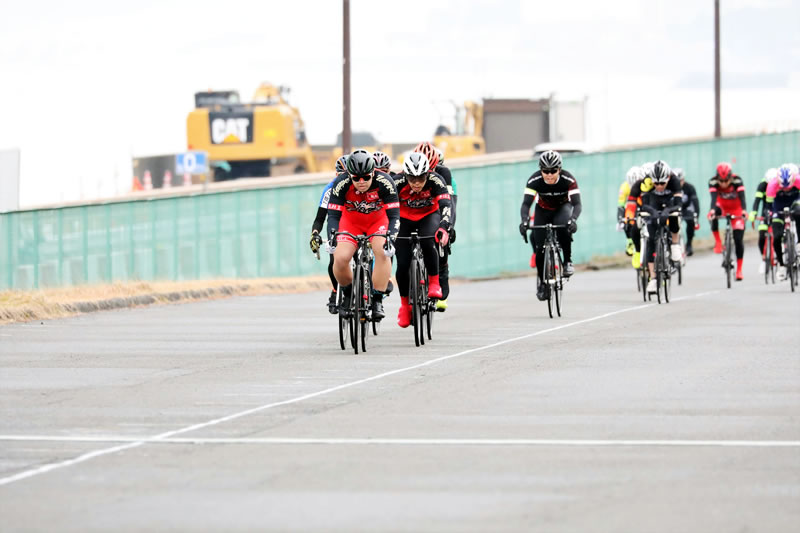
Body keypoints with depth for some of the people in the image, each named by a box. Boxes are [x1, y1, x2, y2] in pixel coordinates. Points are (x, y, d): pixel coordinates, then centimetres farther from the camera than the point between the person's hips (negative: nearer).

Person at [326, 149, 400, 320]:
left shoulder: (384, 182, -30)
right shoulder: (341, 184, -28)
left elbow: (394, 216, -28)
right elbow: (333, 215, -25)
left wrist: (390, 238, -44)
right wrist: (332, 236, -43)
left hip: (378, 220, -1)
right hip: (351, 221, 1)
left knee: (382, 252, -29)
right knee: (340, 258, -22)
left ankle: (377, 300, -20)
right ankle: (347, 294, 7)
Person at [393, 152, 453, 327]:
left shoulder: (435, 180, -29)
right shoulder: (398, 183, -28)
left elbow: (446, 205, -37)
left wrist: (444, 228, -54)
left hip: (429, 216, -1)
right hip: (405, 219, 1)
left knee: (428, 242, -34)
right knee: (403, 264, -7)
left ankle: (434, 283, -15)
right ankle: (404, 304, 13)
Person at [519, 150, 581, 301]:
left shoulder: (568, 180, -30)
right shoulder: (534, 180, -29)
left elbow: (577, 204, -35)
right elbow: (526, 204, -33)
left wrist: (573, 219, -55)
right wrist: (524, 220, -53)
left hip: (563, 207, -1)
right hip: (543, 210, 1)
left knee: (564, 227, -37)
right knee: (539, 246, -11)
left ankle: (568, 261, -19)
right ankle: (541, 280, 13)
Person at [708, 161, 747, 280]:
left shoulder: (737, 181, -29)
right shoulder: (713, 182, -26)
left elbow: (742, 197, -39)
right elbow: (713, 198, -38)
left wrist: (744, 211, -57)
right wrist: (712, 210, -58)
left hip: (736, 209, -1)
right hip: (722, 206, 1)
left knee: (738, 239, -7)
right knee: (714, 214, -37)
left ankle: (739, 269, 4)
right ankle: (717, 241, -21)